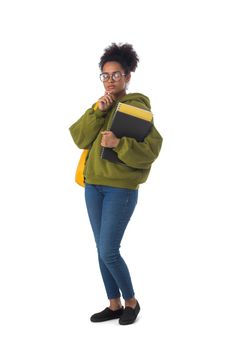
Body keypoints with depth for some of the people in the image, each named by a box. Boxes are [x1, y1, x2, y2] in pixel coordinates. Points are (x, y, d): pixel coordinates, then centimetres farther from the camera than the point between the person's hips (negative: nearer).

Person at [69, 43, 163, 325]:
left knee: (108, 252, -8)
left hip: (121, 189, -7)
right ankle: (114, 304, 23)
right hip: (94, 186, 7)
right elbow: (80, 139, -2)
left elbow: (151, 149, -15)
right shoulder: (101, 106, 13)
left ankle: (131, 301, 15)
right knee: (102, 250, 10)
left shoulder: (137, 107, -7)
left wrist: (119, 144, -28)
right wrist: (97, 110, -13)